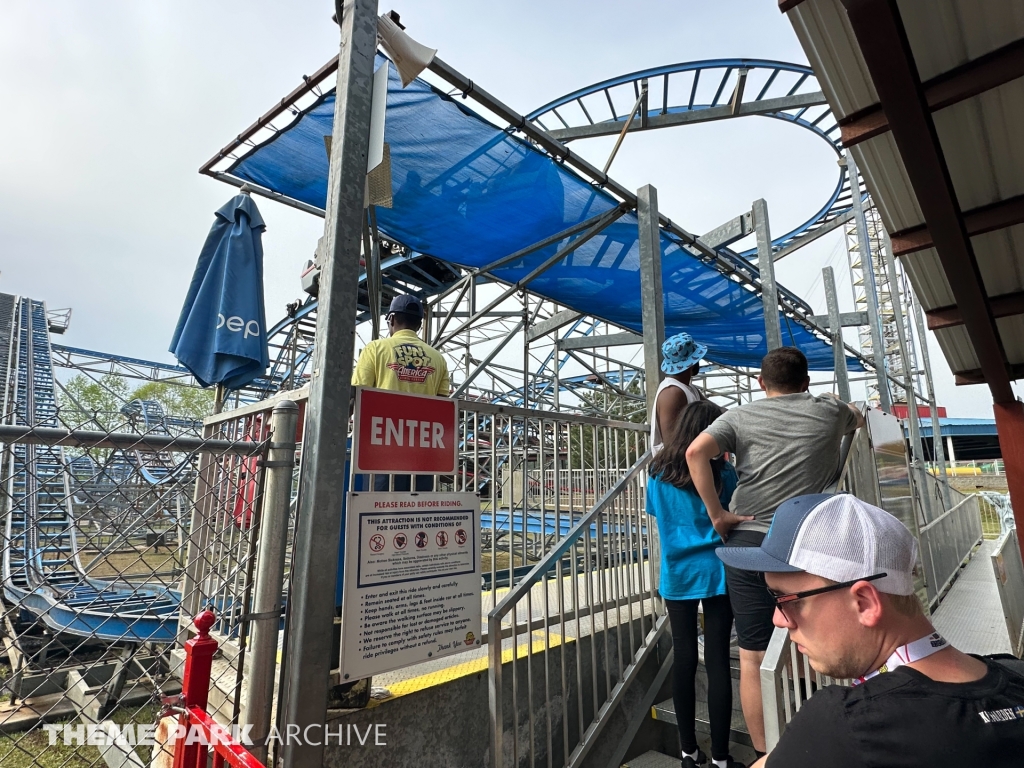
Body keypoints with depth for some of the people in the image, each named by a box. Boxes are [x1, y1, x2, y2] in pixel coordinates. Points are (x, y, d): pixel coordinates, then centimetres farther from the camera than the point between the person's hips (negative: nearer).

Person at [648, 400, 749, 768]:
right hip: (715, 573, -2)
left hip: (677, 575, 2)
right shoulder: (723, 472, -10)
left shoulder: (659, 473, -3)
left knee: (684, 658, 10)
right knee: (717, 661, 6)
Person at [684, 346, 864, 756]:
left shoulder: (741, 416, 3)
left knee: (754, 657, 7)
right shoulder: (829, 410, 8)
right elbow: (858, 419, 34)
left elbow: (696, 452, -14)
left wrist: (717, 513, -8)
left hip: (749, 541, -1)